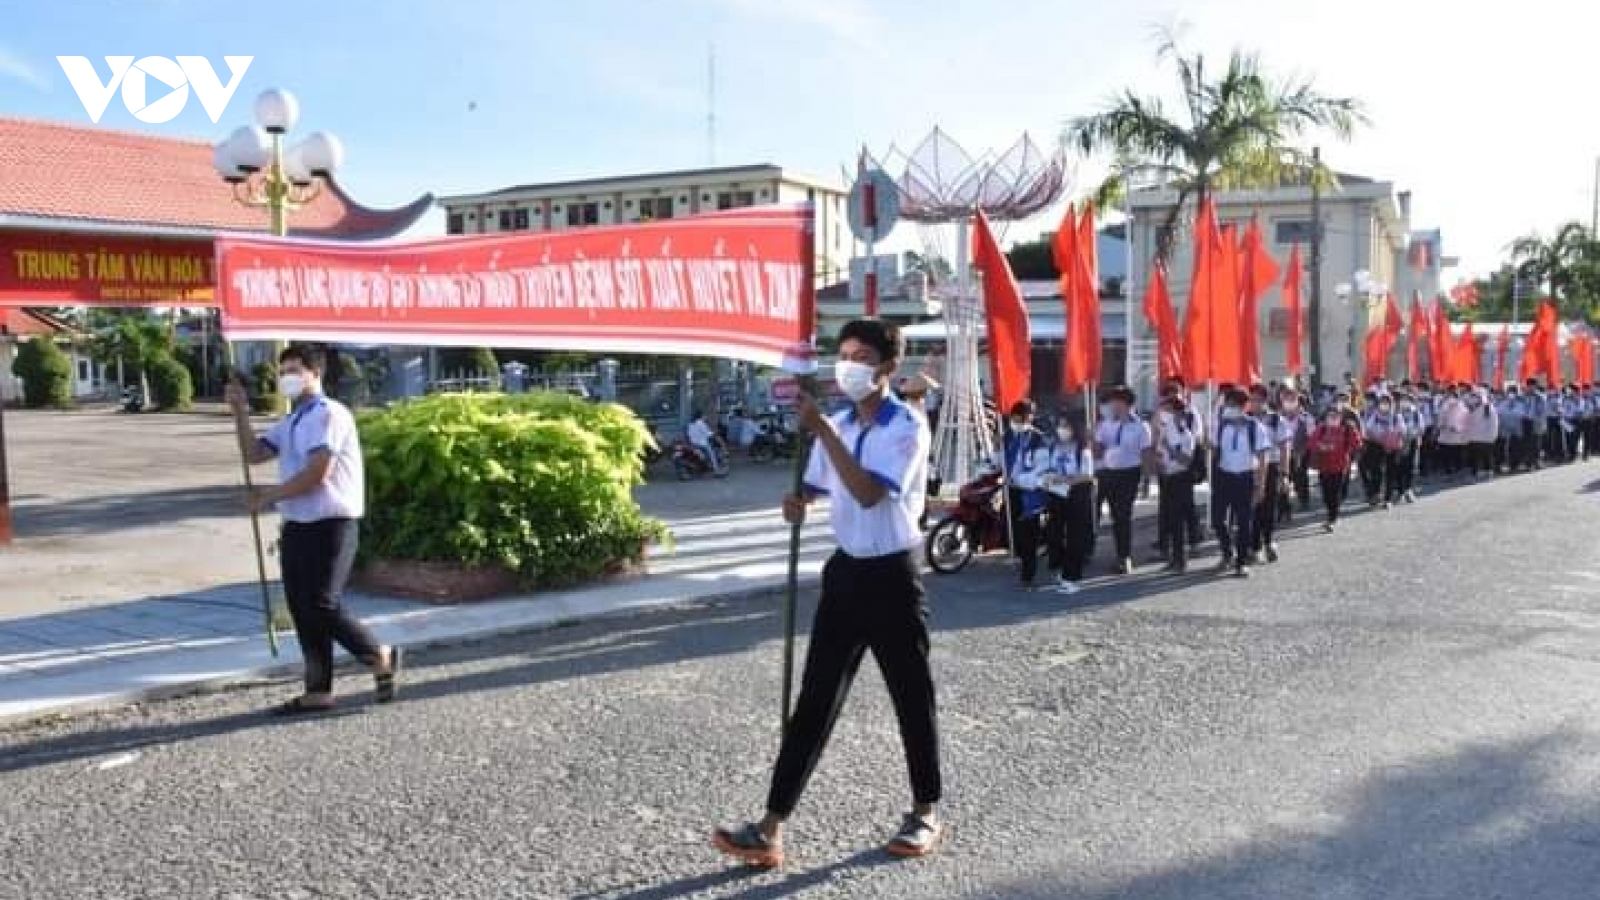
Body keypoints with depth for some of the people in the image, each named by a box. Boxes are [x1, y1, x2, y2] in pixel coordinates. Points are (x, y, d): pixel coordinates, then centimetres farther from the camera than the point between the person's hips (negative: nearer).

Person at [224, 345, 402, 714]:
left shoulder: (329, 415, -12)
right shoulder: (289, 422, 18)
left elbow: (317, 473, -19)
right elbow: (254, 453, 11)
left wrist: (271, 496, -10)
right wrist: (241, 413, 1)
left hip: (331, 526, -9)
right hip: (297, 527, 9)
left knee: (321, 607, -11)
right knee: (301, 610, 9)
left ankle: (381, 656, 9)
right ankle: (318, 692, 17)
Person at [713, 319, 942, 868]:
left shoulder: (908, 427, -12)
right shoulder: (837, 426, 8)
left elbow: (869, 493, -26)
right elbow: (817, 488, 20)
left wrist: (821, 429, -26)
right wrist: (797, 503, -5)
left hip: (892, 576, -5)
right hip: (845, 573, 6)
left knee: (912, 698, 8)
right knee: (815, 700, 4)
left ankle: (926, 812, 28)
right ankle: (772, 828, 4)